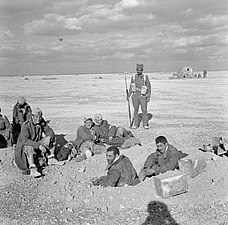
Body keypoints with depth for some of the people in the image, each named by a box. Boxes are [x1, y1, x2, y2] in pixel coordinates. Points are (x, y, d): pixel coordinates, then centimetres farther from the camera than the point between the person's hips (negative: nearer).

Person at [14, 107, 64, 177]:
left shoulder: (42, 122, -5)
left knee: (52, 138, -2)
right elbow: (25, 140, -33)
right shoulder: (26, 125, -24)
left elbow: (50, 131, -2)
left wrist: (48, 137, -27)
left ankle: (51, 159, 0)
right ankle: (32, 170, -45)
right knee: (29, 149, -40)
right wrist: (38, 145, -42)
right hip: (24, 144, -7)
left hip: (37, 142, 7)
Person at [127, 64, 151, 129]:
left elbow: (149, 87, 1)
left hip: (143, 96, -2)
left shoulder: (145, 77, -1)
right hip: (135, 95, 2)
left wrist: (149, 97, -4)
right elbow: (131, 87, 11)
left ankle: (145, 124, 10)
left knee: (144, 110, -3)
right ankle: (136, 124, 16)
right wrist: (129, 95, 0)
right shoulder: (133, 77, 5)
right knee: (135, 110, 6)